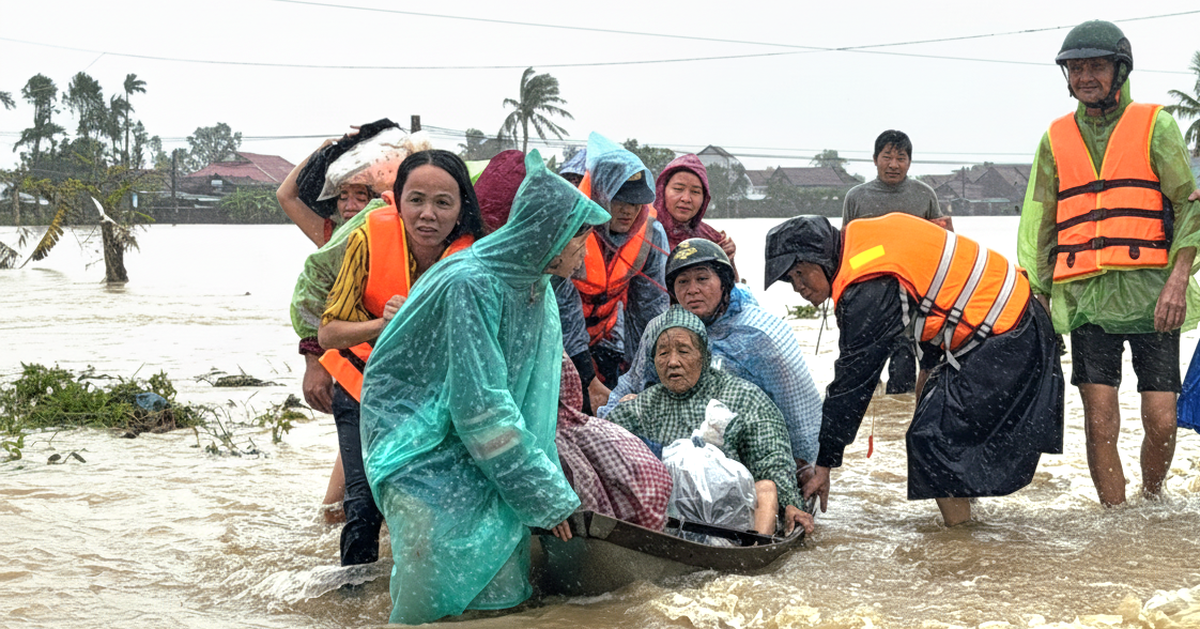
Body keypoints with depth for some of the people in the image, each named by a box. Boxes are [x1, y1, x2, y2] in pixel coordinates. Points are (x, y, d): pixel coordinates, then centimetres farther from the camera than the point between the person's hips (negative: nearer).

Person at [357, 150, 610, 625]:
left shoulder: (537, 288, 6)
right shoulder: (470, 286, -22)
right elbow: (481, 407, -23)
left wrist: (546, 487, 8)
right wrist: (547, 495, -17)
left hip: (477, 453, 8)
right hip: (421, 440, -8)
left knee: (501, 590, -1)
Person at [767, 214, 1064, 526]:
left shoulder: (867, 290, -21)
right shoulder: (863, 235, 6)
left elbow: (853, 380, -18)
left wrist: (824, 465, -12)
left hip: (1000, 342, -10)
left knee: (933, 438, -8)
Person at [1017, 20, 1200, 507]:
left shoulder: (1155, 125, 6)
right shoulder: (1055, 139, 14)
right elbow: (1038, 225, 17)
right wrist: (1037, 299, 10)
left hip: (1151, 295, -2)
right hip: (1085, 297, 2)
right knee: (1100, 423, -4)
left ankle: (1151, 503, 24)